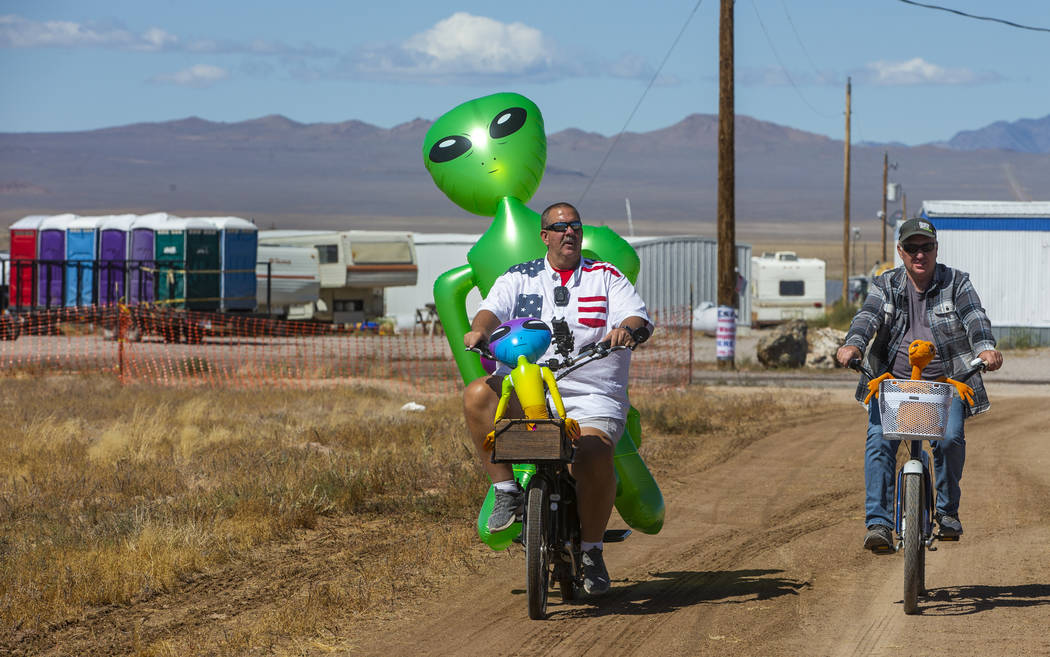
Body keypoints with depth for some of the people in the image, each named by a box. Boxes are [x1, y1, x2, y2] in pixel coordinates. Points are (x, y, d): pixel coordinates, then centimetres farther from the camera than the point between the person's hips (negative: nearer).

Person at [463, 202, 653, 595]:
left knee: (594, 453, -31)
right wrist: (480, 328, -26)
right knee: (478, 395, -29)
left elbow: (639, 318, -1)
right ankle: (506, 490, -16)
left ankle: (591, 550, -10)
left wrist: (628, 329, -25)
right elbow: (494, 309, -2)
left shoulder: (606, 278, 13)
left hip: (592, 397, -1)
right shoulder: (519, 279, 15)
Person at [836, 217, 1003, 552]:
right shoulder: (886, 285, 8)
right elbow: (868, 316, -10)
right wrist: (852, 344, -32)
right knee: (879, 440, -20)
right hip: (893, 382, 1)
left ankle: (947, 509, 3)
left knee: (950, 438, -22)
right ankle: (878, 522, -19)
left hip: (944, 383, -1)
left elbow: (974, 317, -12)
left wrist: (985, 347, -34)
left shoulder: (956, 283, 5)